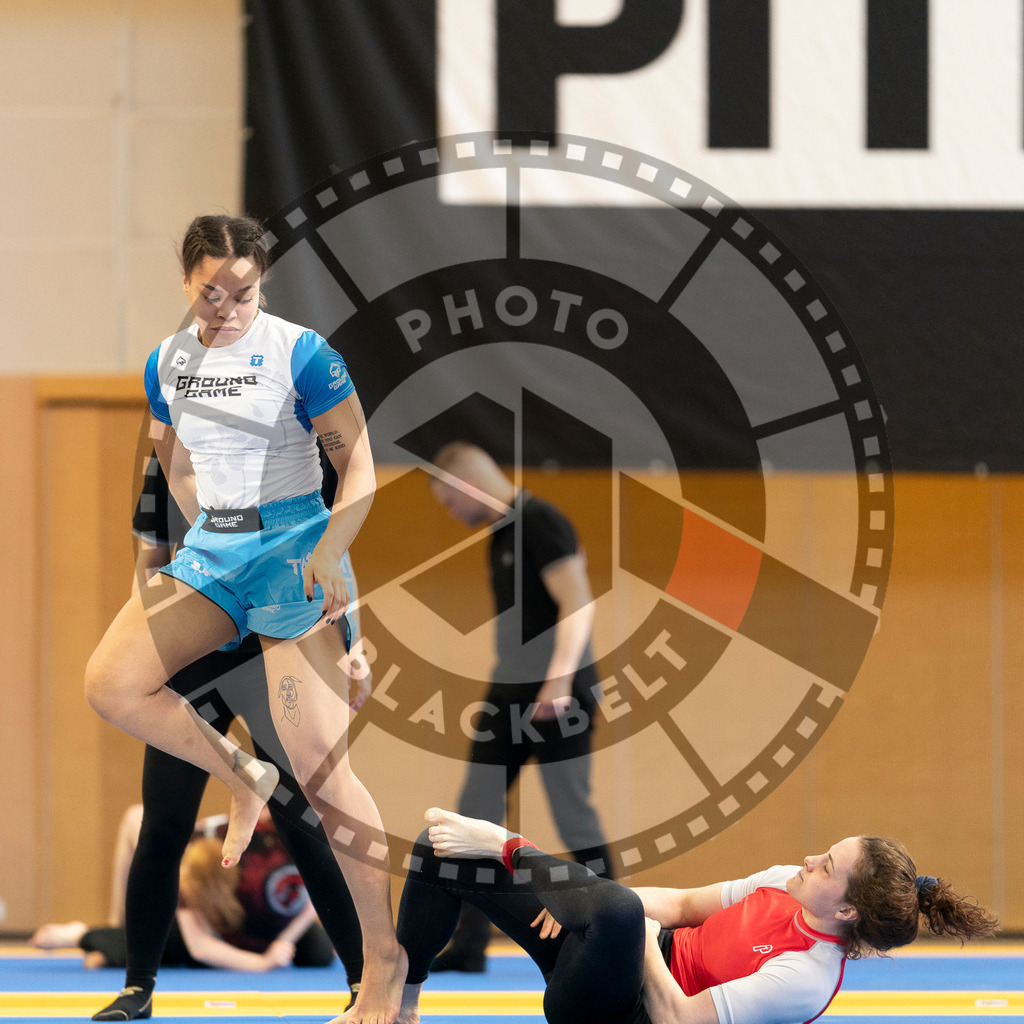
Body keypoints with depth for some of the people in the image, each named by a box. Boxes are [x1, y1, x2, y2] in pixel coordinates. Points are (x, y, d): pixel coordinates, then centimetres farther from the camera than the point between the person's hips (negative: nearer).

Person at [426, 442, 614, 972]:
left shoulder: (541, 523, -13)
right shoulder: (500, 534, 15)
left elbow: (578, 605, -20)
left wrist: (559, 680, -28)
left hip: (557, 694, -10)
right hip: (510, 690, 10)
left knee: (572, 812, -5)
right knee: (476, 813, 6)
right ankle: (469, 944, 9)